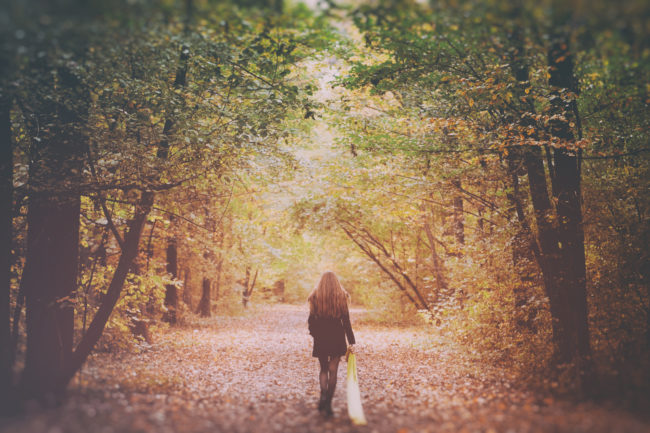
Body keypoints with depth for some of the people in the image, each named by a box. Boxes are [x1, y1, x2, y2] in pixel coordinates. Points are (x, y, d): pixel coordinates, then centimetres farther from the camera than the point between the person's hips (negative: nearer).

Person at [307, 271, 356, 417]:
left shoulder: (315, 297, -2)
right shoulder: (341, 297, -3)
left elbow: (312, 319, 0)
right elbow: (346, 320, -5)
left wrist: (314, 333, 17)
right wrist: (351, 341, -3)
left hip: (321, 338, 1)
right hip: (337, 337, 0)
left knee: (323, 369, 15)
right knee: (333, 370, 6)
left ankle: (323, 394, -10)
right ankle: (328, 405, 6)